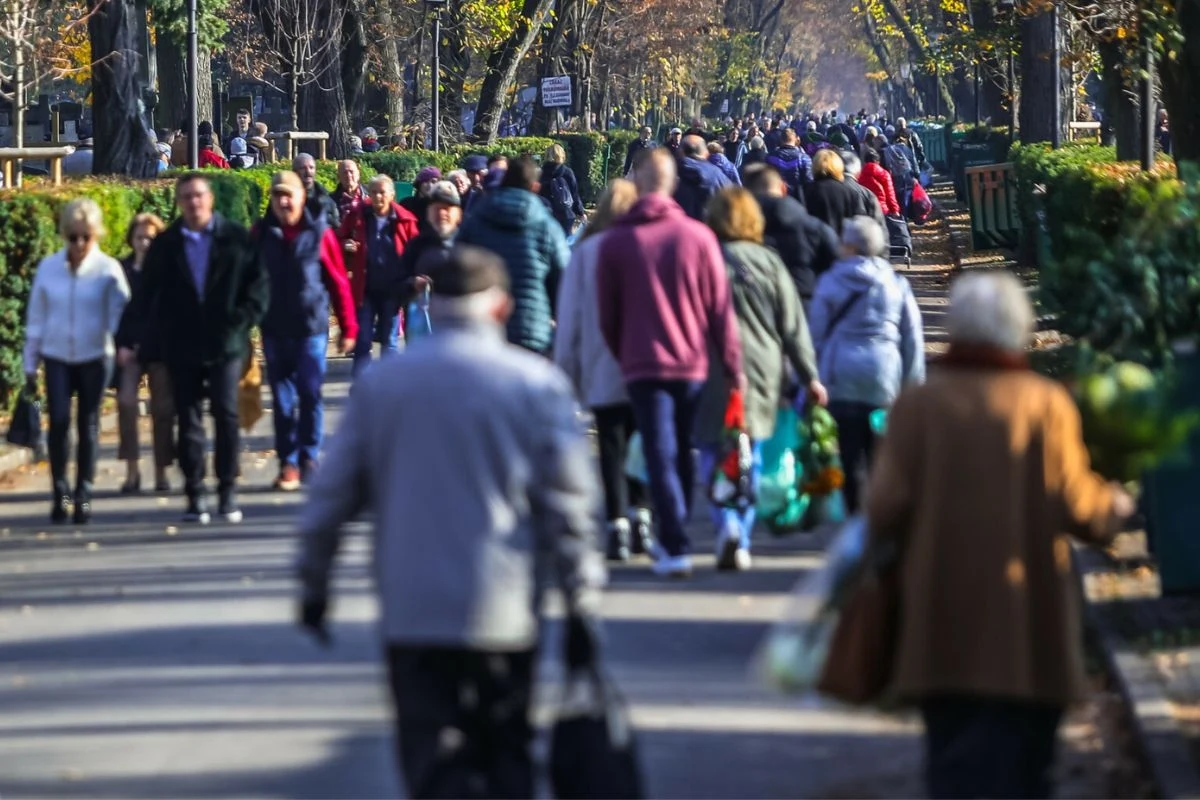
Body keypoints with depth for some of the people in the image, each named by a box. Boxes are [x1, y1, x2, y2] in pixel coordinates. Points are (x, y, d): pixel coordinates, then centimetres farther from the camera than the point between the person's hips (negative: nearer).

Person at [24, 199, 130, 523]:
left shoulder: (108, 270, -5)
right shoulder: (48, 267, 0)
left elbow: (120, 313, -8)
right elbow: (36, 318, 7)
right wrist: (30, 363, 9)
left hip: (94, 357, -1)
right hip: (56, 357, 1)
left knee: (88, 425, 5)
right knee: (59, 420, -10)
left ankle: (84, 495, 12)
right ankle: (60, 491, -1)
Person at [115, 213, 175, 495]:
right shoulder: (122, 270, 3)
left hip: (161, 347, 0)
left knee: (162, 409, 4)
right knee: (126, 401, -17)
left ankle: (161, 472, 14)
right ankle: (132, 469, -9)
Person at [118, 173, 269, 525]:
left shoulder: (236, 239, 3)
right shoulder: (165, 245, 6)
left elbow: (259, 286, 3)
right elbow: (146, 298, 5)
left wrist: (241, 323, -9)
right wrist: (133, 340, -4)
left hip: (225, 345, -1)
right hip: (181, 347, 1)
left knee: (226, 414, -4)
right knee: (189, 420, 2)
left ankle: (228, 493, 3)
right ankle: (195, 496, 6)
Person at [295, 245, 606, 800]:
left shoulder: (381, 383, 4)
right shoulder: (536, 383, -2)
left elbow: (333, 492, 7)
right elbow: (569, 503, -4)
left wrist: (314, 582, 18)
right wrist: (582, 603, 0)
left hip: (412, 611, 0)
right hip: (505, 613, 0)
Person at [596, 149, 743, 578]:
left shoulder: (614, 242, -5)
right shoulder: (698, 236, -4)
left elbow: (607, 315, 2)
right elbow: (721, 308, -1)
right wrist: (733, 366, 4)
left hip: (643, 365, -2)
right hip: (693, 364, 2)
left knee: (661, 457, -1)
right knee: (683, 454, 17)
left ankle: (676, 547, -11)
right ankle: (672, 540, 27)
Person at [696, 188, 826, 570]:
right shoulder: (769, 263, 3)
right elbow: (793, 326, 5)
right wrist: (809, 376, 11)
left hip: (715, 369, -2)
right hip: (762, 371, 3)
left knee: (714, 453, 3)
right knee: (750, 458, 13)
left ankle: (727, 524, -19)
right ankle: (742, 542, 13)